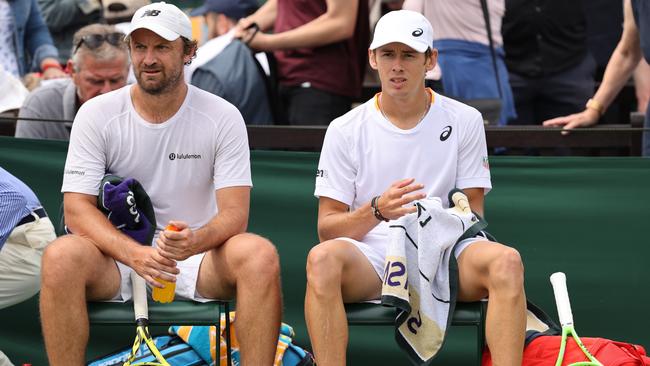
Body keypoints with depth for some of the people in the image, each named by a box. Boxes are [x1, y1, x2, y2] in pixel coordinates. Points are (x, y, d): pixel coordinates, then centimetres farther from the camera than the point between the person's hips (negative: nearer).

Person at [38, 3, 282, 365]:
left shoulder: (223, 117, -3)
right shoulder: (96, 114, -2)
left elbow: (234, 212, -9)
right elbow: (77, 209, -8)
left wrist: (195, 241, -33)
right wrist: (135, 254, -27)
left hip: (199, 254, 0)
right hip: (118, 253, 0)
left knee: (260, 254, -31)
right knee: (61, 257, -32)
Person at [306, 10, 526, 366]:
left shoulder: (464, 120, 9)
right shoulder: (345, 130, 6)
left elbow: (472, 212, 9)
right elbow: (327, 228, 2)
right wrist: (377, 210, -18)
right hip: (370, 260, -1)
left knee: (506, 261, -31)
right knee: (323, 258, -35)